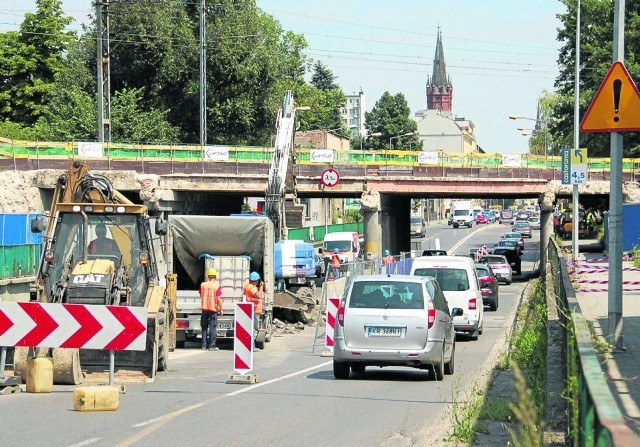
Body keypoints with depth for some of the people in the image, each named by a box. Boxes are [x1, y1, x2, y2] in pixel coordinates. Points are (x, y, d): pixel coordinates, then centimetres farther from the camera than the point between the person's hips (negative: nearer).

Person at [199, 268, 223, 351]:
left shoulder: (203, 285, 2)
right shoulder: (217, 286, -10)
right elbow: (218, 299, -12)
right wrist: (221, 309, -3)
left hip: (204, 308, 3)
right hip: (213, 309, -3)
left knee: (204, 327, 10)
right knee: (212, 327, 0)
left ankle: (204, 345, 9)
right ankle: (212, 346, -3)